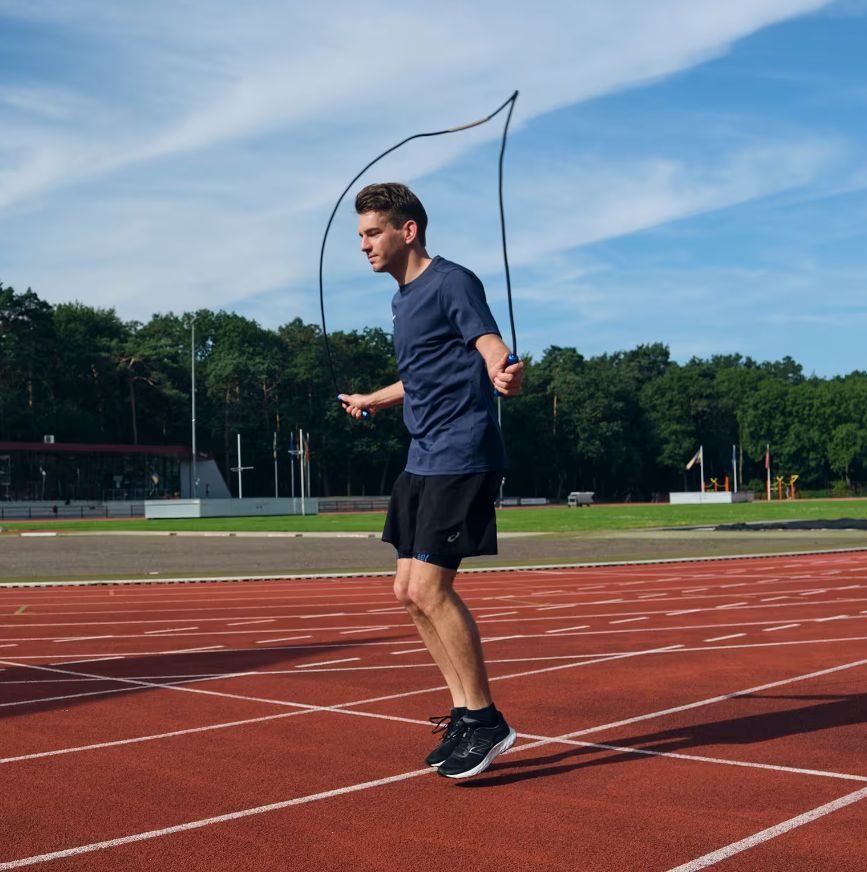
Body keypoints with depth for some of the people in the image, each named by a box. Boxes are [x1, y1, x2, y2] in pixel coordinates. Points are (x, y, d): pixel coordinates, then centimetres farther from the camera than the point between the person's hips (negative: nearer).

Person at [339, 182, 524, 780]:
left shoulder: (451, 282, -7)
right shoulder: (404, 299, 18)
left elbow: (492, 348, -19)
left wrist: (504, 376, -43)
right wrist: (372, 400, 49)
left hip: (461, 457, -10)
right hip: (423, 461, 10)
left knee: (429, 588, -13)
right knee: (410, 591, 8)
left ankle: (486, 721, 1)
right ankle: (465, 712, 18)